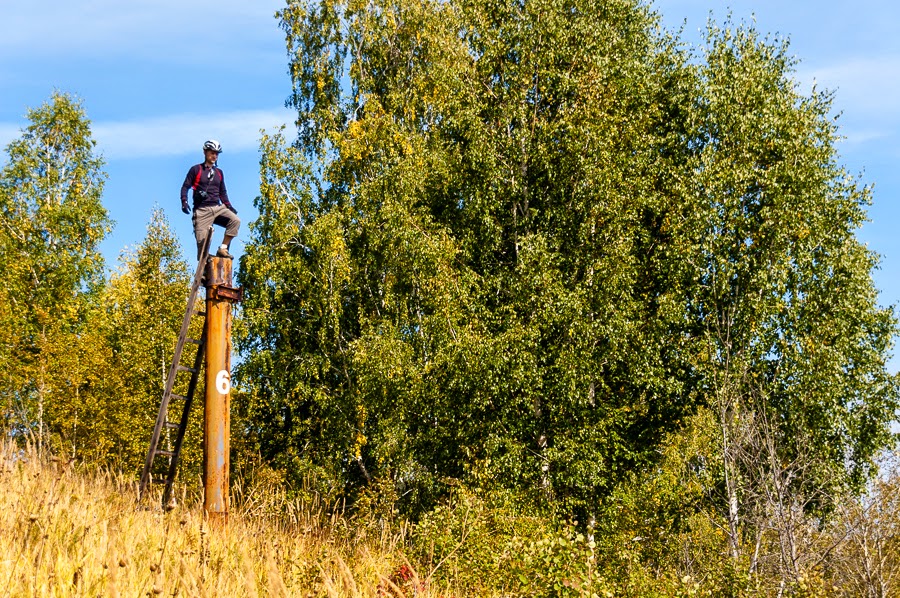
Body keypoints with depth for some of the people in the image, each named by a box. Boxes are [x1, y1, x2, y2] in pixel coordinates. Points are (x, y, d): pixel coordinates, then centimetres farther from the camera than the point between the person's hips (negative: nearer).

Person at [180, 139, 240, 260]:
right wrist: (184, 202, -14)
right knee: (202, 241, -8)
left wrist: (229, 206, 7)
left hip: (218, 208, 4)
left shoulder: (219, 172, 16)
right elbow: (185, 187, 2)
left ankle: (223, 249, -19)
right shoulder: (196, 170, 4)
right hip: (202, 210, -4)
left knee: (235, 220, -23)